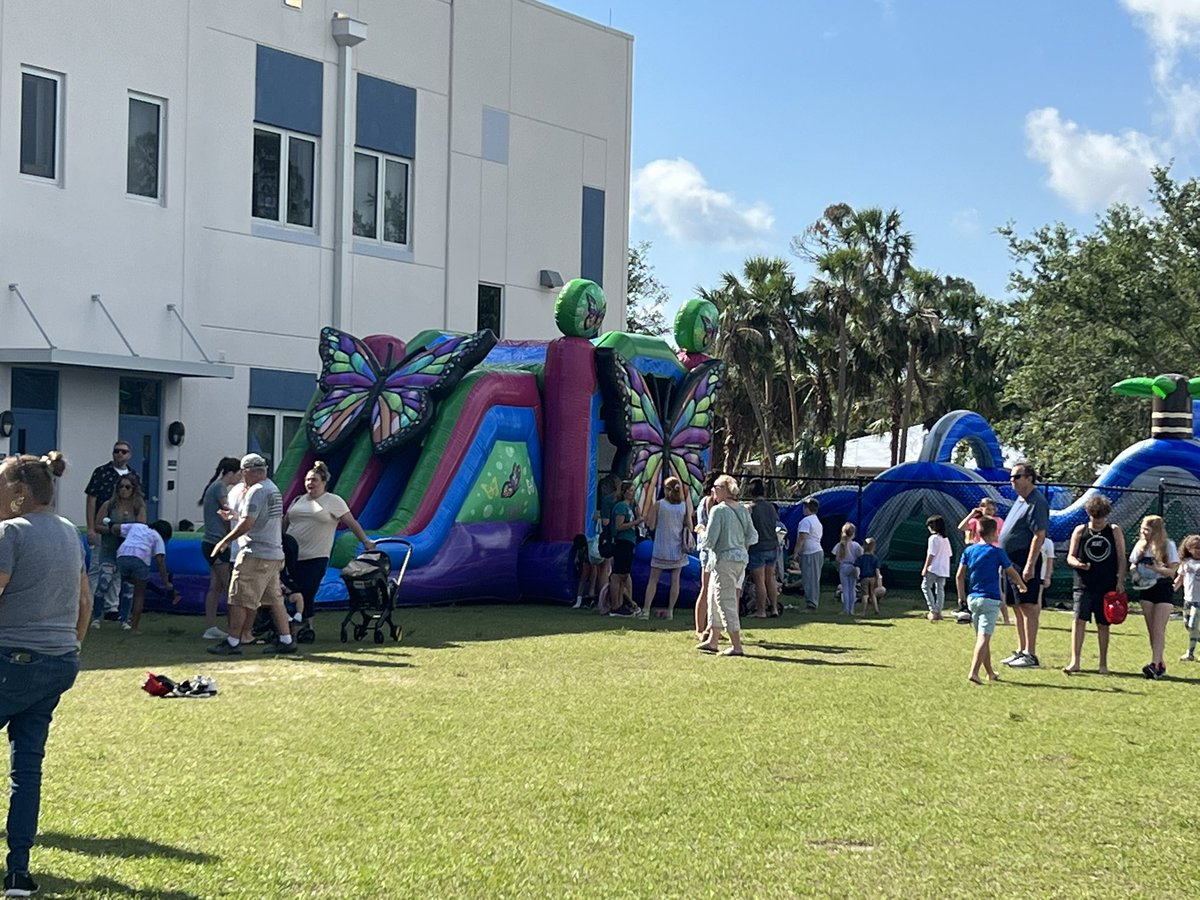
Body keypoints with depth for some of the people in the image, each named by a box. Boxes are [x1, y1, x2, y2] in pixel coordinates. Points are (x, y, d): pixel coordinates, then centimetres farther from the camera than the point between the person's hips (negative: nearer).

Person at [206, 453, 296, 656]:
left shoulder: (256, 491, -13)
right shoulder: (274, 489, 17)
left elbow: (247, 523, -20)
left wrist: (224, 542, -12)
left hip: (255, 554, -10)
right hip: (275, 553, 10)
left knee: (239, 599, -4)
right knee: (275, 598, 13)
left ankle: (233, 642, -3)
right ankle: (286, 640, 13)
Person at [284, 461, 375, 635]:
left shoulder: (333, 501, -1)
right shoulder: (298, 500, 15)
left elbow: (351, 522, -3)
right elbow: (285, 522, 21)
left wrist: (365, 541, -5)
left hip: (315, 557, -4)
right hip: (292, 555, 4)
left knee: (307, 594, -7)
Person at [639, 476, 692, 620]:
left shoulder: (658, 505, -8)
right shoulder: (684, 506, -2)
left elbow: (651, 526, -6)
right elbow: (690, 528, 2)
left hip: (661, 548, -2)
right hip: (678, 549, 2)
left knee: (653, 579, 4)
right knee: (675, 579, 8)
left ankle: (646, 610, -1)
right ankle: (670, 610, 7)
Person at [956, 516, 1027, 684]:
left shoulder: (969, 551, 5)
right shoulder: (997, 552, -5)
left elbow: (959, 576, 2)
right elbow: (1012, 573, 5)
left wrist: (962, 597, 10)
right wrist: (1022, 585, 24)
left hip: (972, 598, 5)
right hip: (990, 600, -5)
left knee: (982, 637, 16)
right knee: (984, 637, -10)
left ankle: (990, 672, 27)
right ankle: (973, 672, -24)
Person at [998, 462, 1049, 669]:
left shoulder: (1036, 502, -13)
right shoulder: (1020, 500, 17)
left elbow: (1039, 535, -20)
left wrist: (1030, 565, -25)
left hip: (1025, 561, -10)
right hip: (1011, 560, 10)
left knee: (1028, 607, -9)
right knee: (1017, 607, 13)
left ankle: (1030, 654, -9)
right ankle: (1021, 651, 20)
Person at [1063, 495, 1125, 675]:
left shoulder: (1114, 531, 7)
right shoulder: (1080, 531, 5)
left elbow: (1121, 558, 7)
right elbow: (1070, 556, 6)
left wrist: (1120, 581, -2)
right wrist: (1077, 564, -16)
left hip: (1107, 586, 1)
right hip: (1084, 585, -1)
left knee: (1103, 624, 8)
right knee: (1079, 619, -12)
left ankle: (1103, 664, 18)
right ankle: (1075, 661, -13)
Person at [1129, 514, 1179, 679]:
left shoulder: (1168, 545, -6)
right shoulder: (1140, 546, 8)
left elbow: (1172, 571, -9)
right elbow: (1133, 565, 18)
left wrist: (1156, 568, -26)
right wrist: (1135, 572, -5)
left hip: (1164, 589, -5)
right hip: (1146, 589, 5)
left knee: (1158, 629, -11)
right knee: (1151, 629, 6)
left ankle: (1154, 664, -17)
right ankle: (1160, 664, 13)